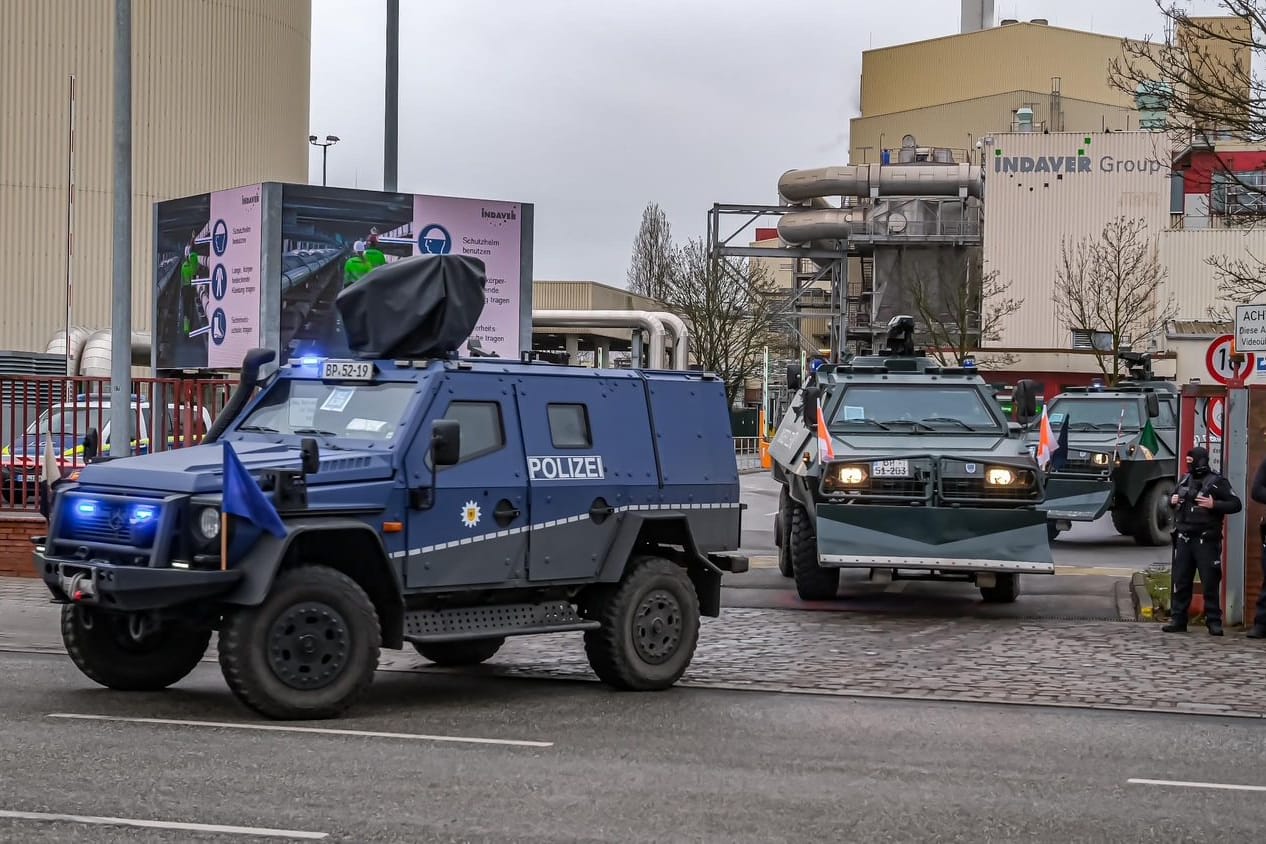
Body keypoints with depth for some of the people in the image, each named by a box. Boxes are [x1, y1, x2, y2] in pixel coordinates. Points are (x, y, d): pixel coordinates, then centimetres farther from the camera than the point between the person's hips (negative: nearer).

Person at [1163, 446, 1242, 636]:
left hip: (1207, 540, -6)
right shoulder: (1185, 480, 13)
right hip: (1184, 539, 6)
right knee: (1180, 580, 6)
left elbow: (1236, 504, -7)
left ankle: (1214, 622, 4)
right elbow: (1173, 497, 29)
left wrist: (1214, 504, -19)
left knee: (1210, 582, -2)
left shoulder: (1216, 482, -4)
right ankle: (1178, 620, 11)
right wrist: (1172, 500, 6)